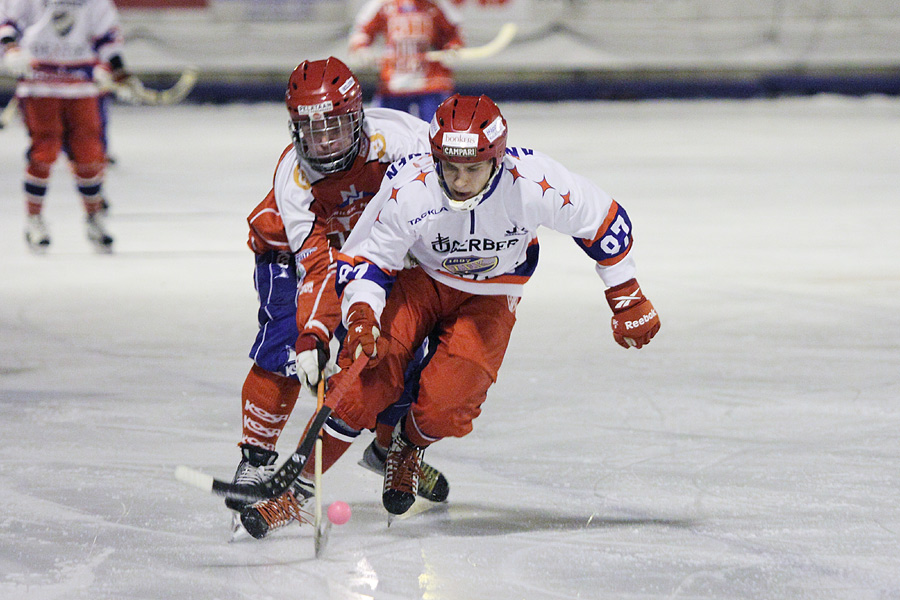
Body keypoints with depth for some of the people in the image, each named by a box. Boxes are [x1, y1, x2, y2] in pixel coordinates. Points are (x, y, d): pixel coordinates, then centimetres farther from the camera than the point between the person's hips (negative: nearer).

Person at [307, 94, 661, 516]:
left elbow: (602, 222, -13)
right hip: (418, 280, 0)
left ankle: (410, 444, 19)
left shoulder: (536, 183, -30)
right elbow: (364, 258, -17)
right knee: (368, 382, -22)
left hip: (490, 299, 0)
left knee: (442, 410, -18)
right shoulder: (407, 190, -30)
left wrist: (626, 298, -3)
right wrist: (361, 313, -36)